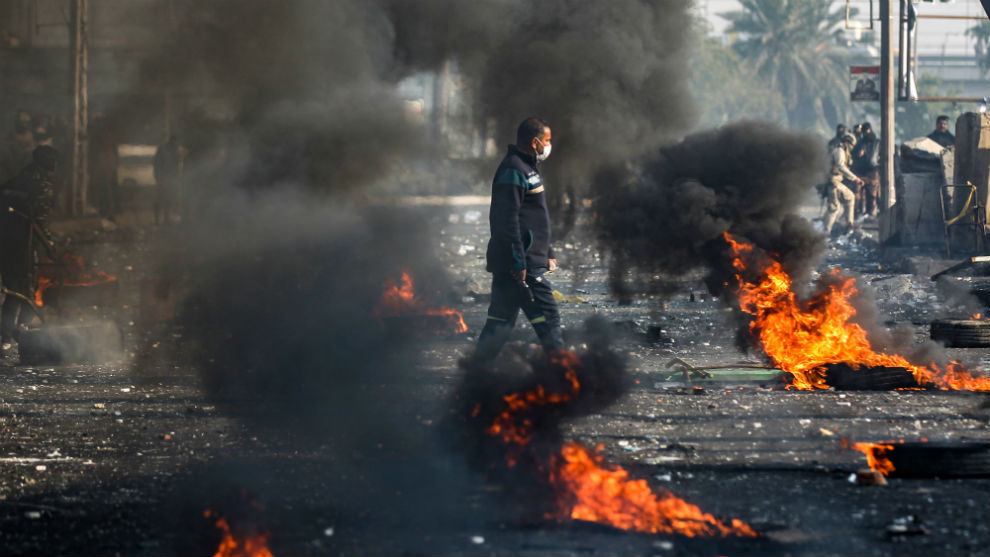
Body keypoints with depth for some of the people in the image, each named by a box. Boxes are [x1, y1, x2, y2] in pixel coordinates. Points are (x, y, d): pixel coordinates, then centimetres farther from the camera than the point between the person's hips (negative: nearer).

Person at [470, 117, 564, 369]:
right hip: (524, 266, -11)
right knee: (547, 317, -7)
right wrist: (519, 262, -23)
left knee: (501, 320, 12)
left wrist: (548, 253, 26)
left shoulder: (527, 169, 19)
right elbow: (507, 220, -21)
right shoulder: (513, 171, -15)